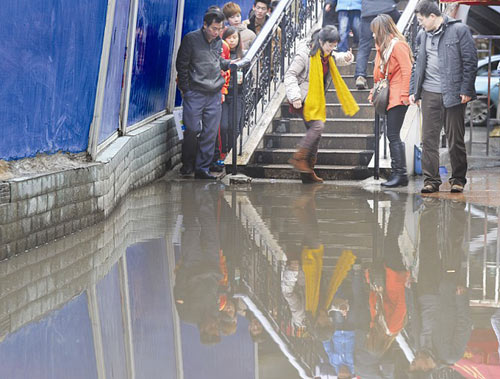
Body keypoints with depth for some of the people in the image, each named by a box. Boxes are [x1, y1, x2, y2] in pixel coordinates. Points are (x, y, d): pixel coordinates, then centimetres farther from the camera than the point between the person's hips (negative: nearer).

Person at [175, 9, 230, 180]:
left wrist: (228, 64, 5)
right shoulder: (191, 39, -5)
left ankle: (202, 168, 7)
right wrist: (185, 89, -5)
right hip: (195, 94, -4)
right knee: (193, 130, -5)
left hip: (214, 95, 5)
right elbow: (182, 65, -2)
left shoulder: (218, 42, 11)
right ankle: (187, 164, 16)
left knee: (210, 133, 1)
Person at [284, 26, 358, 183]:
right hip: (304, 99, -8)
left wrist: (347, 57, 4)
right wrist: (295, 97, -24)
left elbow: (338, 58, 30)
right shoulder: (305, 54, -14)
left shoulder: (328, 56, 10)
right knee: (317, 126, -23)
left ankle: (308, 171, 12)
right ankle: (298, 158, -17)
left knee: (315, 133, 6)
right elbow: (290, 75, -15)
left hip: (316, 100, 8)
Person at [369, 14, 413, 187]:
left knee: (393, 136, -11)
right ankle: (396, 173, 7)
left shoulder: (398, 45, -9)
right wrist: (374, 92, 17)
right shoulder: (384, 47, 19)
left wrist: (404, 95, -17)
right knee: (392, 136, 6)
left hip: (398, 98, -9)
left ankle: (400, 174, -10)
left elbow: (407, 71, -14)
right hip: (388, 98, 9)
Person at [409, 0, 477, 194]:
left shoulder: (459, 30, -4)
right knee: (429, 138, 0)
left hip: (453, 94, -4)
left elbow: (470, 61, -6)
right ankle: (431, 180, 5)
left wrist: (466, 90, -11)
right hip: (429, 94, 4)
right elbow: (417, 65, 18)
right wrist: (413, 90, 10)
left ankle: (458, 179, 14)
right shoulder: (422, 35, 12)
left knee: (455, 139, 3)